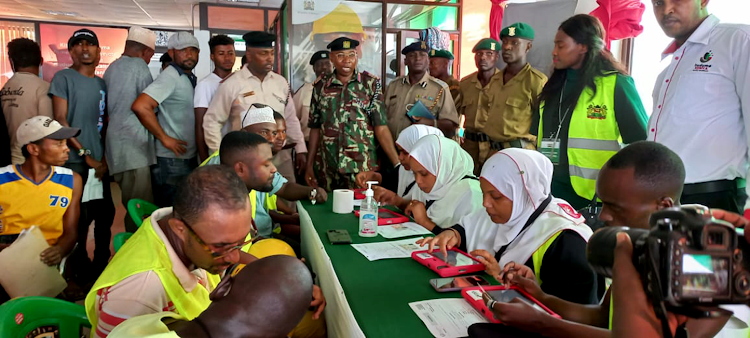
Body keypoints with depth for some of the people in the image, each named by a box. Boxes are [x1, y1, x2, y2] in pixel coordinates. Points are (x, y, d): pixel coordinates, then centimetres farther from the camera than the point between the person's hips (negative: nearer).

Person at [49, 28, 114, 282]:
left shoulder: (103, 84, 15)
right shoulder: (63, 78, 0)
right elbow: (60, 121, -7)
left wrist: (105, 159, 2)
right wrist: (85, 154, -11)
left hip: (99, 163, 5)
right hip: (74, 162, -5)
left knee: (105, 214, 8)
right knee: (80, 218, -2)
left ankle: (101, 264, 24)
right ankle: (81, 269, 14)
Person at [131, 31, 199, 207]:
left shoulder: (191, 79, 12)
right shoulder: (170, 76, -14)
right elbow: (140, 106, -26)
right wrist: (165, 139, -20)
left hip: (189, 158, 8)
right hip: (172, 160, -8)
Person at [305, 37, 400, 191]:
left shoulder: (371, 84, -3)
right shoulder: (320, 87, 5)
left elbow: (381, 127, -7)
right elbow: (315, 128, 11)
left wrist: (398, 164, -16)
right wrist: (309, 165, 9)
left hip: (364, 169, -2)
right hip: (329, 171, 3)